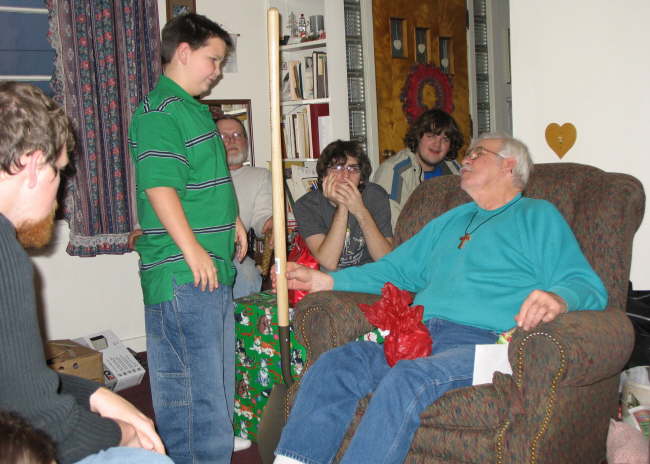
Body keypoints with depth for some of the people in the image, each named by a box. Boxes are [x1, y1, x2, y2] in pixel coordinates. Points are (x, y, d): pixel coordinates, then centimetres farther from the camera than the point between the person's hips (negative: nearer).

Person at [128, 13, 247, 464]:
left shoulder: (196, 110, 19)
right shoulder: (159, 112, -13)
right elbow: (159, 186, -22)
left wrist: (231, 220, 27)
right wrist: (192, 249, -24)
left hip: (213, 269, 10)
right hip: (183, 274, -10)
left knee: (216, 376, 18)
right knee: (195, 380, -4)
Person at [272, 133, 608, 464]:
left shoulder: (537, 215, 13)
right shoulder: (450, 221, 33)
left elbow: (587, 286, 1)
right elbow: (395, 270, 34)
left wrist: (558, 298, -25)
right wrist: (322, 280, 22)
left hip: (482, 340, -6)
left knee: (408, 378, -36)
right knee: (335, 363, -20)